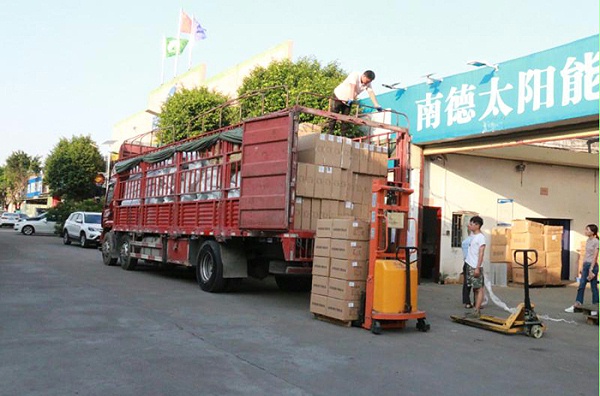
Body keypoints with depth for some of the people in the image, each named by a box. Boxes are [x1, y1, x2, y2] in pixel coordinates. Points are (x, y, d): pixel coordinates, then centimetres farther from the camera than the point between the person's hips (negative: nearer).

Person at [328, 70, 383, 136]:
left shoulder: (368, 84, -7)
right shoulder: (355, 75, -23)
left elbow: (371, 93, -16)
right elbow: (352, 87, -35)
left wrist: (376, 105, -26)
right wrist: (351, 99, -47)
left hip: (348, 101, 5)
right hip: (339, 96, -5)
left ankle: (344, 135, 5)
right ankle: (330, 133, -2)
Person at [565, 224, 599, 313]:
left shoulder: (596, 242, -11)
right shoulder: (587, 241, 11)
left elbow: (595, 257, -14)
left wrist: (591, 270, -16)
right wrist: (582, 267, 15)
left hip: (592, 265, -8)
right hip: (585, 264, 8)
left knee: (594, 287, 1)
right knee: (581, 286, 7)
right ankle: (576, 306, 9)